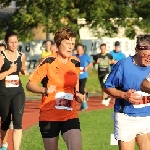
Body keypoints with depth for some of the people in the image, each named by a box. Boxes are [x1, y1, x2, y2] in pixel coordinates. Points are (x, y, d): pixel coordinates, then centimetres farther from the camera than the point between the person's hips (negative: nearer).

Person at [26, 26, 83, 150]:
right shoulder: (49, 62, -10)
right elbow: (30, 85, -10)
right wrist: (45, 90, -28)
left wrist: (77, 94, 1)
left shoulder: (76, 63, 4)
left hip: (70, 116, 3)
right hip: (49, 116, -3)